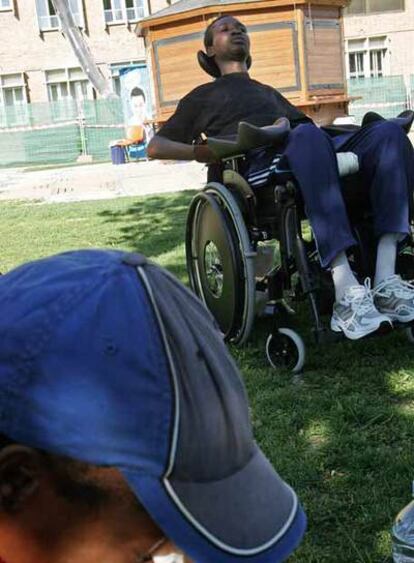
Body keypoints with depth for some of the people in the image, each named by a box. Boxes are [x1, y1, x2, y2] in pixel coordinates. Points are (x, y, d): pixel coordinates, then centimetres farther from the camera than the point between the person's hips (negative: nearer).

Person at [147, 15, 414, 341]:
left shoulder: (268, 92, 45)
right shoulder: (203, 96, 32)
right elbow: (156, 147, 24)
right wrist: (198, 151, 3)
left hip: (314, 155, 5)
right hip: (256, 166, -5)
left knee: (388, 132, -24)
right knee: (307, 134, -40)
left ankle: (386, 281, -39)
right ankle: (347, 293, -52)